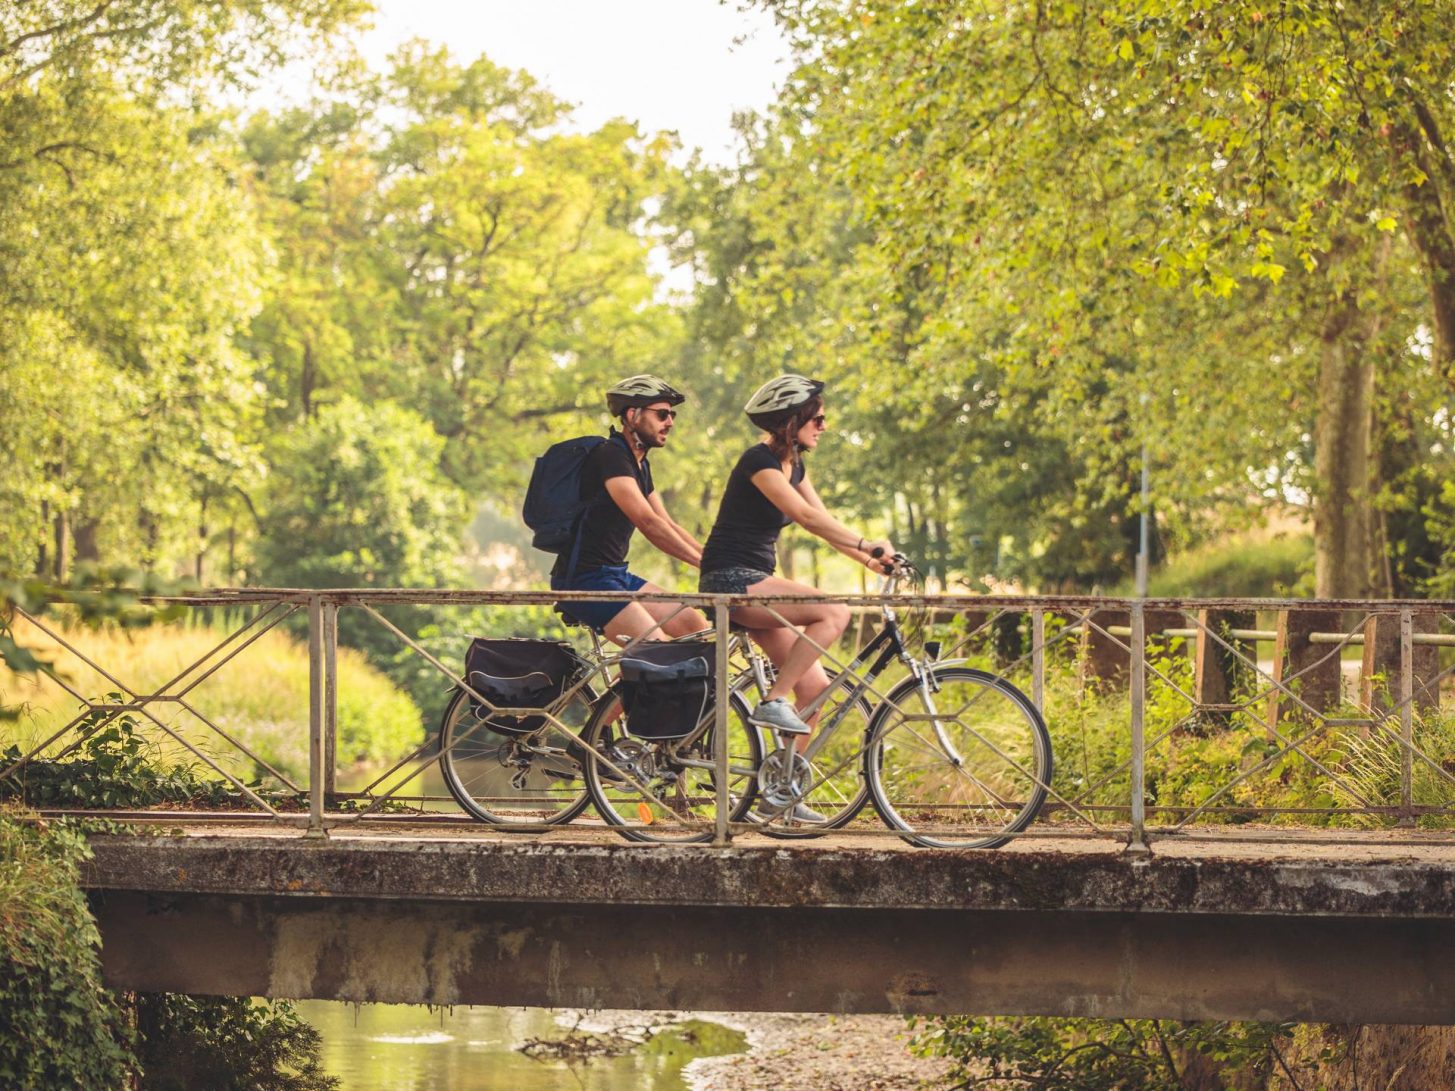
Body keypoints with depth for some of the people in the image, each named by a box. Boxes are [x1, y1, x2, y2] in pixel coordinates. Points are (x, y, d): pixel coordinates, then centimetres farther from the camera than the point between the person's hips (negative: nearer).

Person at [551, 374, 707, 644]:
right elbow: (648, 522, -25)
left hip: (616, 576, 10)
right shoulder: (610, 456, -16)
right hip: (583, 580, -10)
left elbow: (668, 527, 15)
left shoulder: (640, 465, 15)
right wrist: (706, 563, -27)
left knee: (695, 624, 2)